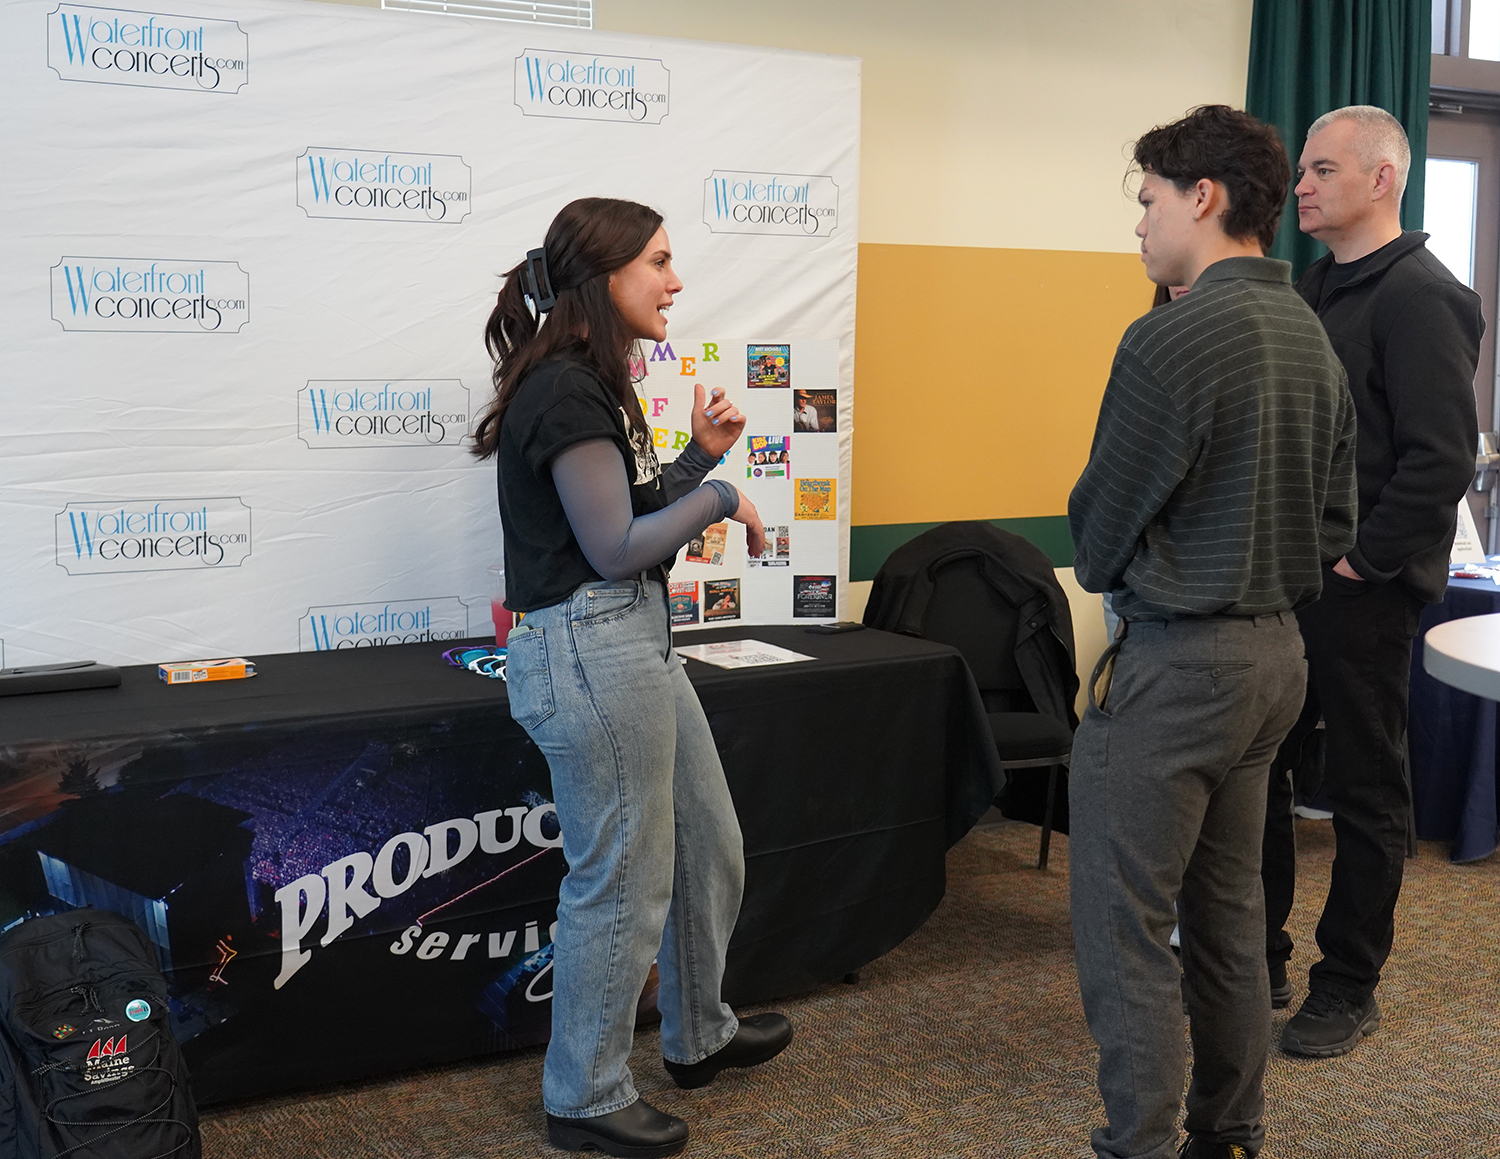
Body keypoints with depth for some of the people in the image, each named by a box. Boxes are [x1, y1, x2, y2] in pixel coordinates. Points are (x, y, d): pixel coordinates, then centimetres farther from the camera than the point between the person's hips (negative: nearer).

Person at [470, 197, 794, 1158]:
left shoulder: (588, 382, 14)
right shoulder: (565, 391, -17)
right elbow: (616, 548, -20)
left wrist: (700, 456, 8)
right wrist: (720, 496, -9)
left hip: (635, 640, 11)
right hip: (590, 652, -11)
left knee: (709, 848, 21)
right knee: (622, 883, 1)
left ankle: (699, 1036, 40)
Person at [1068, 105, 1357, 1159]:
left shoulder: (1172, 339, -18)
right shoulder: (1315, 339, 9)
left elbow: (1101, 527, -12)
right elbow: (1336, 523, 14)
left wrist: (1110, 578, 7)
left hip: (1173, 666, -9)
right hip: (1278, 655, 9)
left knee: (1125, 925, -1)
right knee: (1227, 911, 19)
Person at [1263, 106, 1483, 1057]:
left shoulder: (1420, 298, -11)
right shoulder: (1310, 290, 15)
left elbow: (1442, 460, -19)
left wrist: (1362, 560, -18)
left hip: (1360, 589, -8)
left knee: (1365, 790, 5)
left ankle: (1349, 988, 18)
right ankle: (1260, 962, 28)